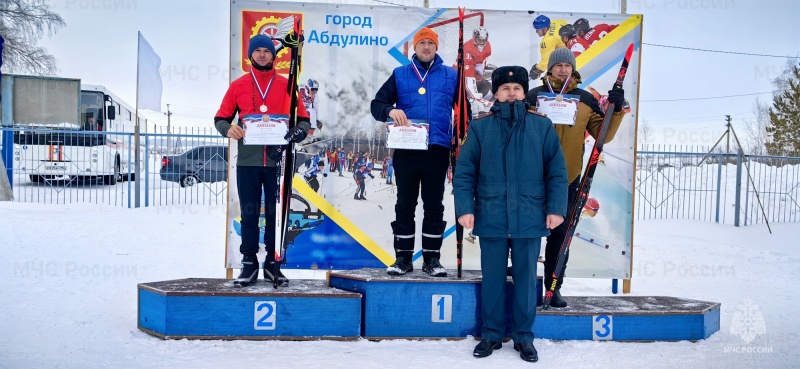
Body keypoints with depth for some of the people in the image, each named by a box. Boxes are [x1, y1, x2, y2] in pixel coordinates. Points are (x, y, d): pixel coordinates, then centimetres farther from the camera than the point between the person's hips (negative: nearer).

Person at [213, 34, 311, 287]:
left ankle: (273, 263, 13)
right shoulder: (238, 85, 10)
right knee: (249, 213, 3)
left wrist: (297, 132, -12)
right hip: (247, 161, 0)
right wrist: (228, 129, -11)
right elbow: (221, 117, 12)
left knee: (275, 214, 4)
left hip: (277, 161, 0)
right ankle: (249, 263, 11)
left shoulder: (286, 85, 9)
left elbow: (303, 120, 9)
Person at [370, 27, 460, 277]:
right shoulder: (400, 75, 8)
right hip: (406, 150, 0)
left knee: (434, 205, 5)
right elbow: (376, 104, 5)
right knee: (405, 205, 4)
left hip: (437, 150, 0)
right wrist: (390, 111, -17)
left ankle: (432, 258, 13)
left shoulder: (450, 76, 9)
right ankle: (403, 257, 12)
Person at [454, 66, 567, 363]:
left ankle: (523, 337, 22)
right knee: (492, 279, 9)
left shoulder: (542, 126, 3)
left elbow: (556, 172, 3)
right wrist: (465, 208, -8)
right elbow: (464, 172, 1)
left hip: (529, 219, 0)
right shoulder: (480, 127, 3)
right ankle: (491, 335, 23)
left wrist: (556, 208, -5)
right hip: (490, 219, 0)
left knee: (526, 279, 9)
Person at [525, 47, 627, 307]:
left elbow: (603, 135, 7)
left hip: (567, 179, 2)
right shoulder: (533, 97, 2)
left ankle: (554, 287, 18)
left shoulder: (586, 100, 8)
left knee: (561, 234, 7)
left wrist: (616, 110, -6)